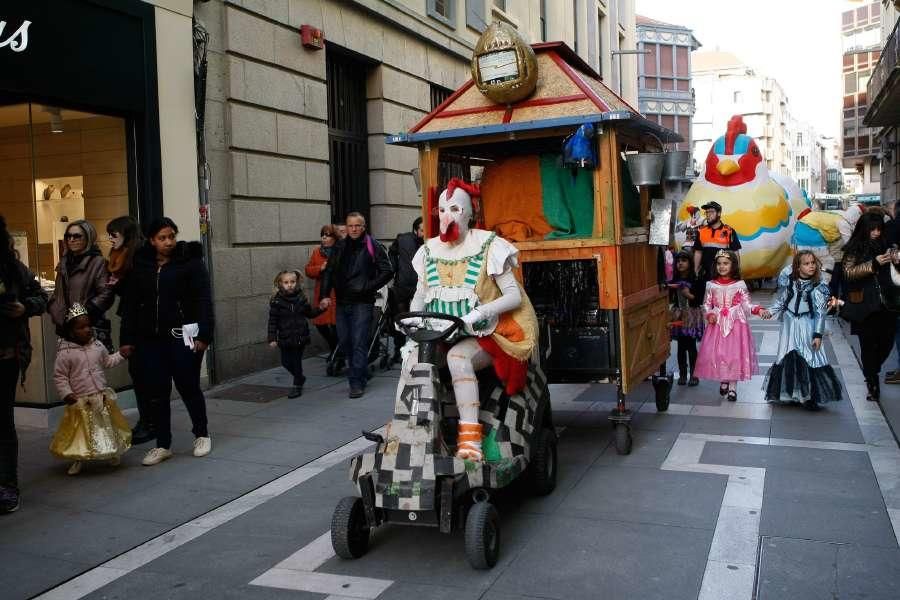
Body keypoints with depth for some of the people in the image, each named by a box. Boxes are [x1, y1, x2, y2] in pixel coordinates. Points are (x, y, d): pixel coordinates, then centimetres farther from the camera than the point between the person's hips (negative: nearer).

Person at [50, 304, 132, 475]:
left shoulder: (98, 346, 1)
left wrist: (120, 354, 6)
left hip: (103, 397, 4)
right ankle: (78, 459, 22)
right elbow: (59, 376, -9)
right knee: (82, 432, 4)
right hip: (81, 401, -4)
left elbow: (107, 362, 17)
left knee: (109, 427, 14)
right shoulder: (65, 352, -12)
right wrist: (66, 393, -17)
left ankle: (113, 452, 31)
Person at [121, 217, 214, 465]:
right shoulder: (141, 266, 9)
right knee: (157, 392, 7)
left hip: (182, 337, -4)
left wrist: (204, 334, -15)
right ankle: (162, 445, 19)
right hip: (150, 340, 4)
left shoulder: (190, 262, -3)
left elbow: (203, 300, -8)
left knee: (189, 388, 5)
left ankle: (201, 435, 26)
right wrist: (128, 338, 8)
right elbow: (132, 304, 12)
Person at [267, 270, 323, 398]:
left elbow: (309, 313, 14)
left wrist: (320, 308, -1)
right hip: (285, 338, 0)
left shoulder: (301, 298, 0)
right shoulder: (277, 301, -6)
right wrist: (272, 338, -8)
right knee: (286, 362, 7)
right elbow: (273, 321, -4)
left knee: (297, 361, 3)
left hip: (300, 337, 0)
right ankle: (300, 378, 32)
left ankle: (297, 385, 19)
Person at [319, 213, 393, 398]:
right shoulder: (340, 247, 11)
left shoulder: (373, 246, -3)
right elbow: (329, 272, 15)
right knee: (344, 341, 11)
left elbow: (387, 271, -4)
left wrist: (368, 287, -10)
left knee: (359, 342, -8)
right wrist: (325, 295, 4)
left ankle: (357, 382, -2)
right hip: (342, 301, 6)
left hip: (362, 302, -5)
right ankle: (360, 373, 29)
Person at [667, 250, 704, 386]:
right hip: (678, 315, 3)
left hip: (692, 315, -3)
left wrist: (689, 295, -21)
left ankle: (693, 375, 9)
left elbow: (700, 300, -8)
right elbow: (670, 299, 8)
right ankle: (682, 374, 15)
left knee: (691, 346, 0)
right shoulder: (673, 281, 6)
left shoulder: (696, 280, -5)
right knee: (681, 346, 6)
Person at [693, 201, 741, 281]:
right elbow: (698, 252, 10)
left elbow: (735, 253, 0)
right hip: (705, 274, 2)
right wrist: (696, 271, 5)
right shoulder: (701, 231, 6)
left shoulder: (729, 231, -2)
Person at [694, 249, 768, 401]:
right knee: (717, 353, 1)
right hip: (717, 325, 1)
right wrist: (709, 314, -10)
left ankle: (732, 387, 9)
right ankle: (723, 381, 25)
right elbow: (706, 305, 8)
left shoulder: (740, 284, -1)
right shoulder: (711, 285, 3)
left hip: (736, 325, -1)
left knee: (735, 353, -2)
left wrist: (758, 309, -17)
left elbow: (747, 304, 0)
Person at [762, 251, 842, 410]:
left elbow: (821, 313, -7)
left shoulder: (819, 286, -7)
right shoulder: (789, 283, 1)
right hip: (790, 327, 3)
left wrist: (818, 334, -11)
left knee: (809, 360, -2)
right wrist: (770, 312, -9)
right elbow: (780, 301, 9)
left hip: (807, 327, -3)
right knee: (787, 360, 8)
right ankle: (790, 394, 23)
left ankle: (810, 397, 8)